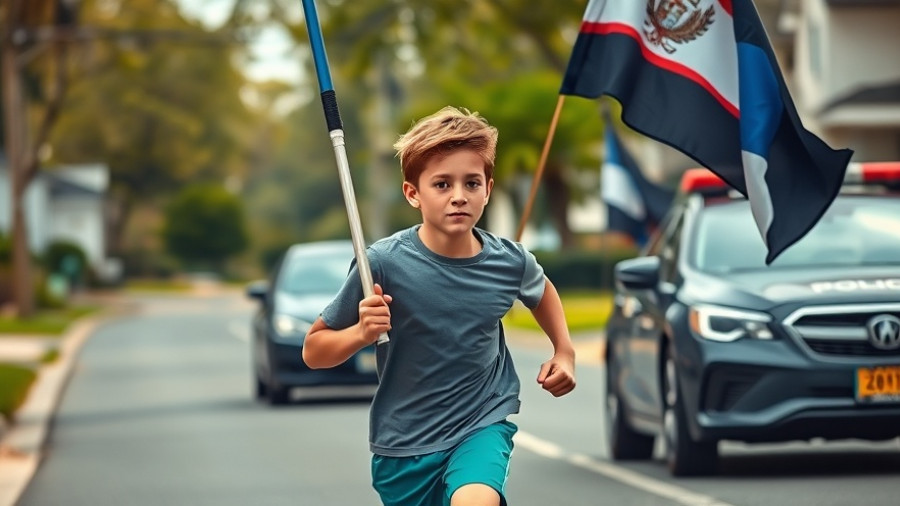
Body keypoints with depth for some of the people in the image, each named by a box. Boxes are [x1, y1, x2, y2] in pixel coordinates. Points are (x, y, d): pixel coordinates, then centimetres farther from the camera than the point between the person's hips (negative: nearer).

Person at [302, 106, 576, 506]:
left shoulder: (510, 262, -8)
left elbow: (541, 291, 19)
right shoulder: (385, 263, -17)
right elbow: (313, 351, -9)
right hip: (404, 443, 0)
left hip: (482, 427, 0)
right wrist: (361, 333, -27)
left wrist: (564, 350, 6)